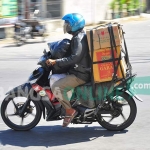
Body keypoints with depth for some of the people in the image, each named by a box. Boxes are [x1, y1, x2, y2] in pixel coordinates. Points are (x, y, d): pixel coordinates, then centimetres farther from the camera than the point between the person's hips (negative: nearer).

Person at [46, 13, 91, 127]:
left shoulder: (79, 38, -17)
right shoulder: (80, 36, 15)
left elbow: (75, 57, -29)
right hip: (81, 71, 11)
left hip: (80, 74, -11)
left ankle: (70, 110, -10)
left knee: (56, 87, -21)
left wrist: (56, 62, -29)